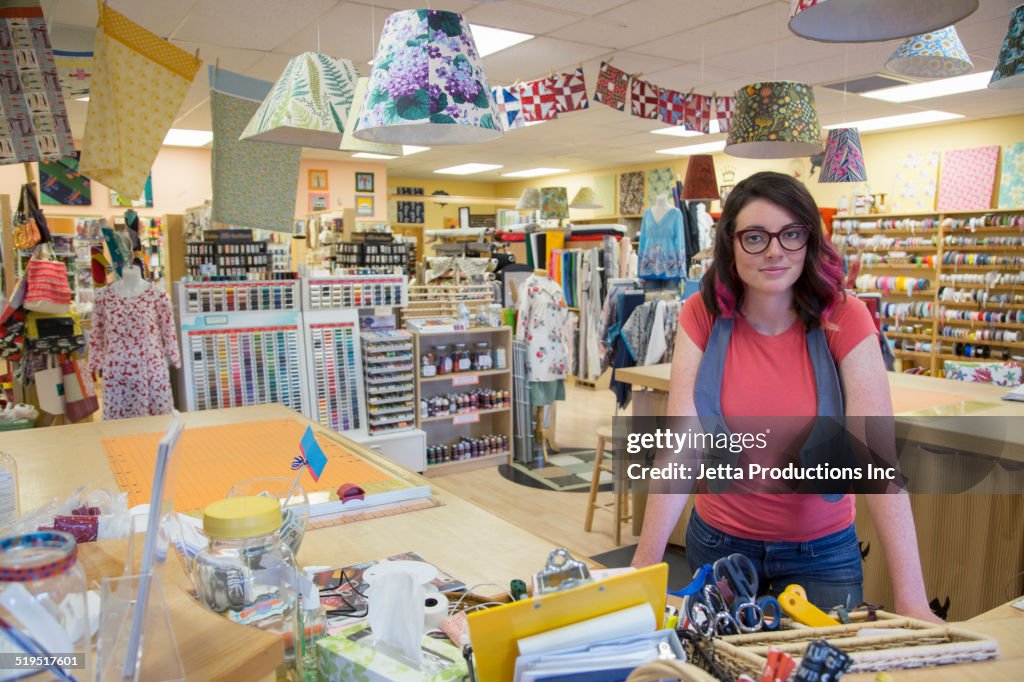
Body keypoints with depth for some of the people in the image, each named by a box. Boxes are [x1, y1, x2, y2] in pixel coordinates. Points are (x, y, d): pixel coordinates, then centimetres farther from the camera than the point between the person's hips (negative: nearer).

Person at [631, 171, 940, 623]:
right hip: (718, 541, 2)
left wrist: (911, 601, -27)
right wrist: (647, 560, -27)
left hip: (821, 550, -1)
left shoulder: (843, 319, -15)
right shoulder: (703, 316, -12)